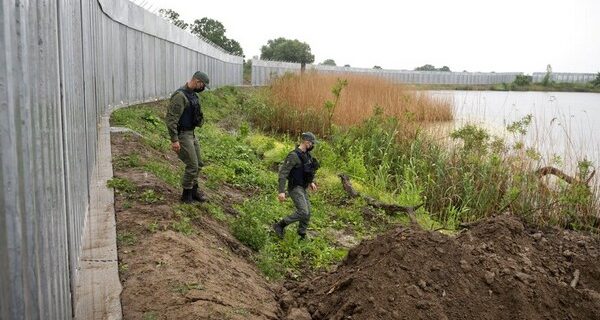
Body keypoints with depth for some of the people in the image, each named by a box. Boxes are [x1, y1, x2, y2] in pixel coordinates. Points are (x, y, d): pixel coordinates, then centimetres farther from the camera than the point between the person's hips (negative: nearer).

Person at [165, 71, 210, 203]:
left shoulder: (193, 95, 9)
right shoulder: (180, 96, -21)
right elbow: (171, 119, -24)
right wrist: (174, 140, -26)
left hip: (191, 133, 9)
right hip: (182, 135, -9)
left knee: (198, 164, 15)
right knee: (192, 166, -5)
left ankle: (194, 189, 30)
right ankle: (187, 195, 10)